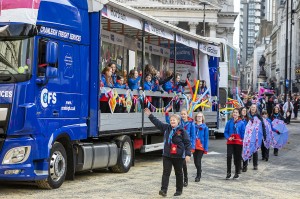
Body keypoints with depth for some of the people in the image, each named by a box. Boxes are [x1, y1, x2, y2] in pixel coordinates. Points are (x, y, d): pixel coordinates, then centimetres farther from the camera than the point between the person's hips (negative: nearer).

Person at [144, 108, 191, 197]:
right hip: (167, 155, 3)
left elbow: (187, 143, -8)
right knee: (166, 172, -5)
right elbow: (157, 122, 12)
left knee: (178, 173, 11)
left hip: (178, 156, -3)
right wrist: (150, 115, 8)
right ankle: (164, 190, -11)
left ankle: (179, 190, 23)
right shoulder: (166, 128, 6)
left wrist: (188, 154, -14)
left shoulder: (182, 131, -7)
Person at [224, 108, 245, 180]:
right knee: (229, 156, -13)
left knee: (237, 157, 7)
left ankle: (237, 173, 19)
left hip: (238, 142, 0)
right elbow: (226, 132, 6)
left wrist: (243, 140, -11)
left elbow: (243, 133, 2)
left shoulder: (241, 123, 1)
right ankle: (228, 172, -6)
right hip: (230, 142, 0)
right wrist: (228, 137, -11)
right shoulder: (229, 122, 5)